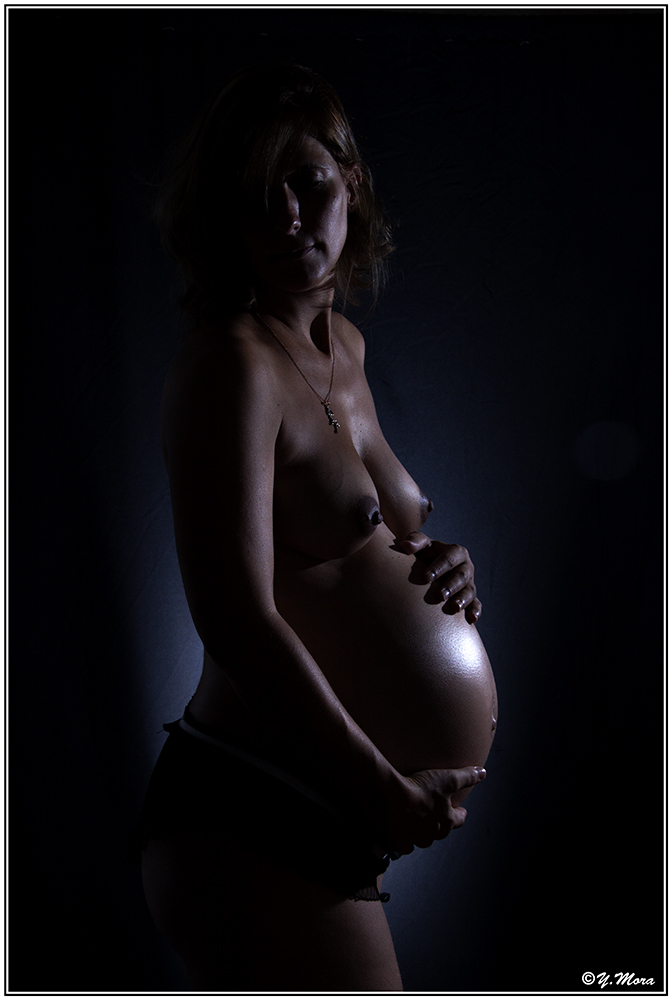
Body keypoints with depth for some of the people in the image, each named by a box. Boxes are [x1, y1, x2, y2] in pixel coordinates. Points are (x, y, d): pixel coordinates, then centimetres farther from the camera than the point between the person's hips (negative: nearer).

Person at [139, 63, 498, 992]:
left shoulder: (343, 347, 12)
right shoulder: (229, 362, -15)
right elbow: (236, 621, -23)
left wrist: (441, 564, 4)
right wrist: (392, 795, -17)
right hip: (252, 823, -9)